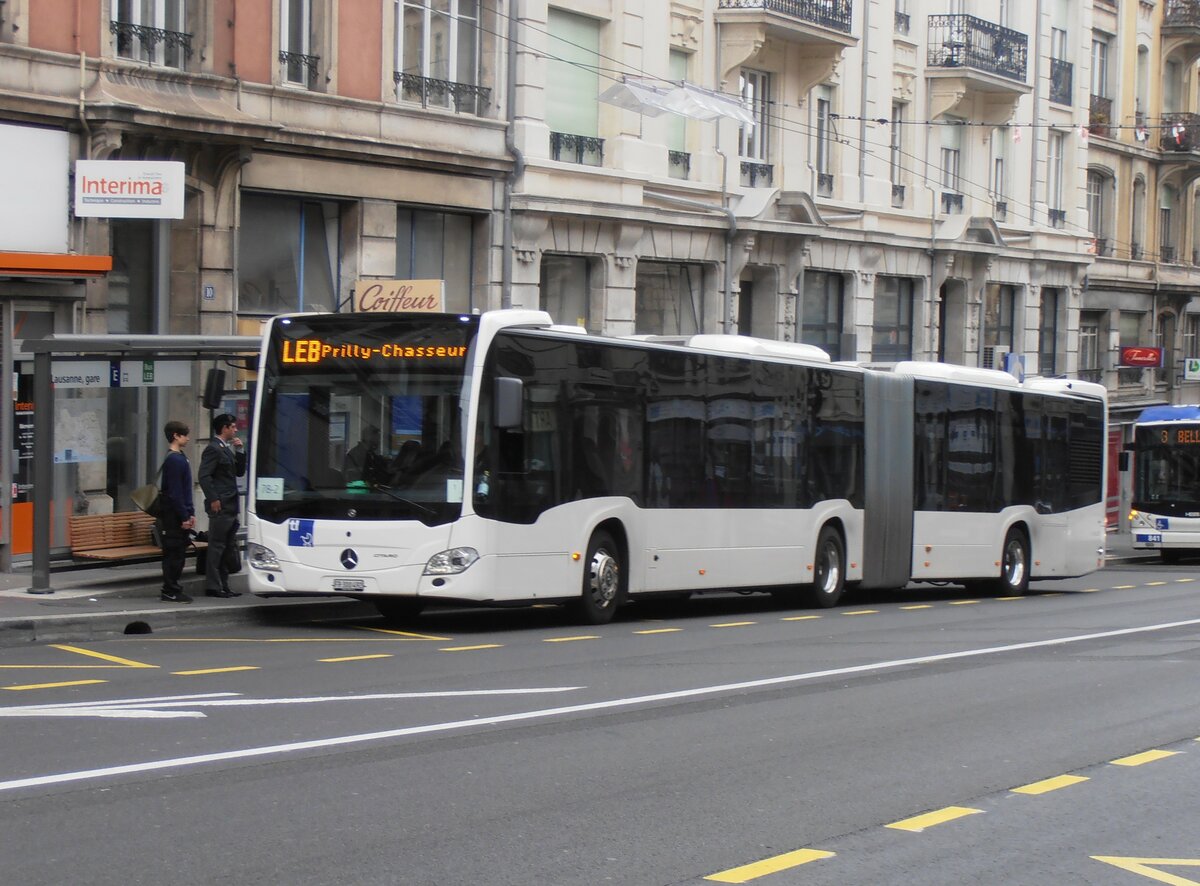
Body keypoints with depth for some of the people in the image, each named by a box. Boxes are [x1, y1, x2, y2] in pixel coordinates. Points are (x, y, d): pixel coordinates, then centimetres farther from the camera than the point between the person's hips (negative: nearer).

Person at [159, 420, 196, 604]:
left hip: (180, 515, 10)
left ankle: (172, 590, 16)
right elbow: (174, 492, -19)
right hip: (174, 516, -10)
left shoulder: (180, 458, 16)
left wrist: (190, 513, 17)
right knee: (174, 553, -6)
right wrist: (184, 517, -19)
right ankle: (170, 591, -2)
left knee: (178, 553, 12)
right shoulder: (174, 460, -15)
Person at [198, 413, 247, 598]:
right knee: (217, 546, -7)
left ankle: (223, 585, 17)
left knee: (229, 547, 11)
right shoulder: (213, 449, -11)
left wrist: (239, 452, 8)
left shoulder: (227, 449, 19)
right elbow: (204, 476, -17)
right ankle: (212, 586, -4)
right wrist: (213, 499, -20)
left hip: (230, 506, 10)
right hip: (220, 506, -10)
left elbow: (239, 472, 21)